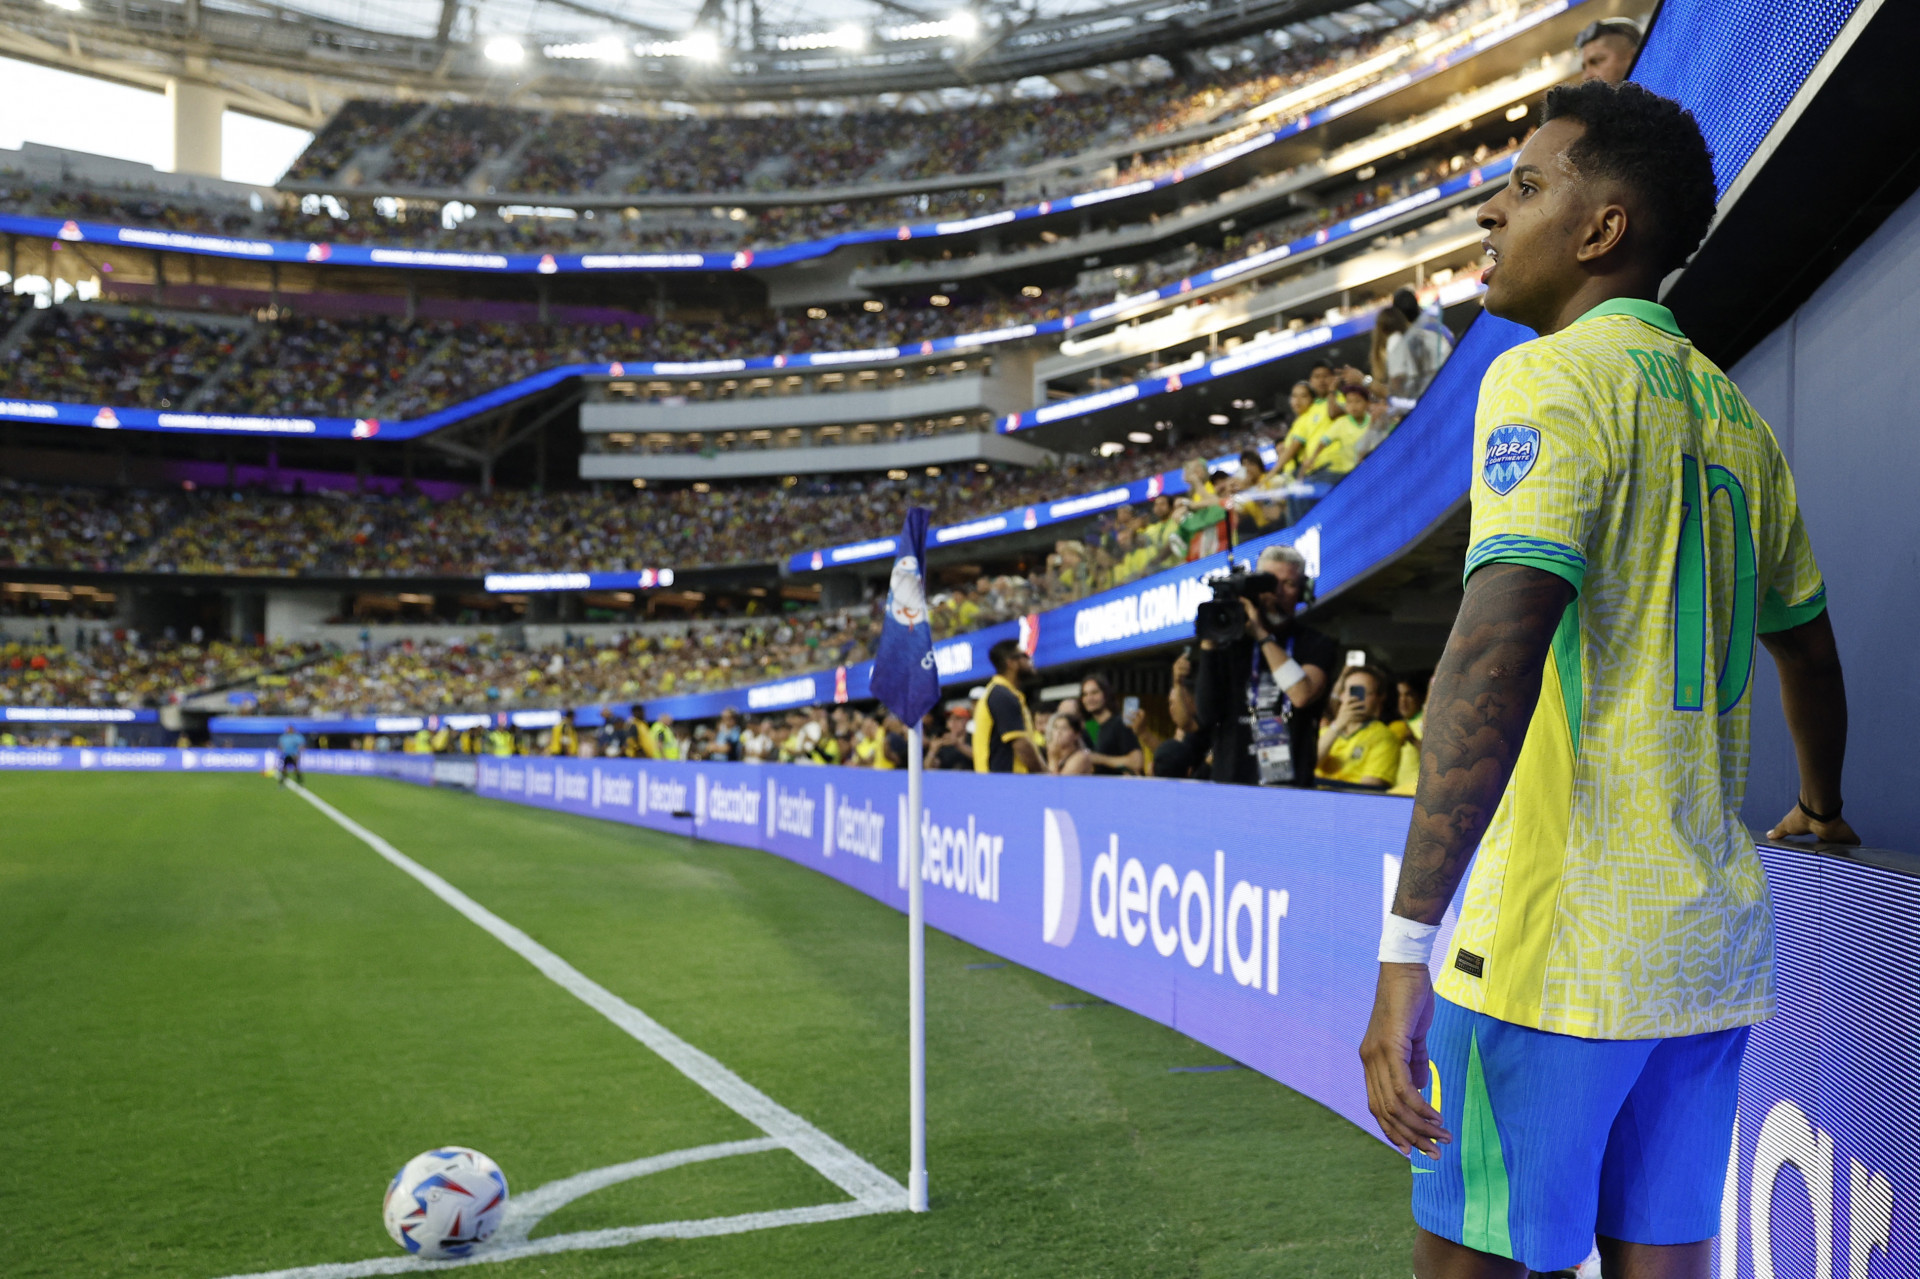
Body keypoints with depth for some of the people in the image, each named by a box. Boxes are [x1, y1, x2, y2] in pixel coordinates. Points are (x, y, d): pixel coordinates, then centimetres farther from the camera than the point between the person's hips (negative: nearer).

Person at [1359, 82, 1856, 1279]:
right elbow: (1807, 647, 26)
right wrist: (1821, 808, 44)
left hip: (1562, 942, -8)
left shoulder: (1549, 378, -10)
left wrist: (1407, 946, -27)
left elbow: (1496, 651, -24)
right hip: (1712, 944, 8)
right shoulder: (1732, 416, 14)